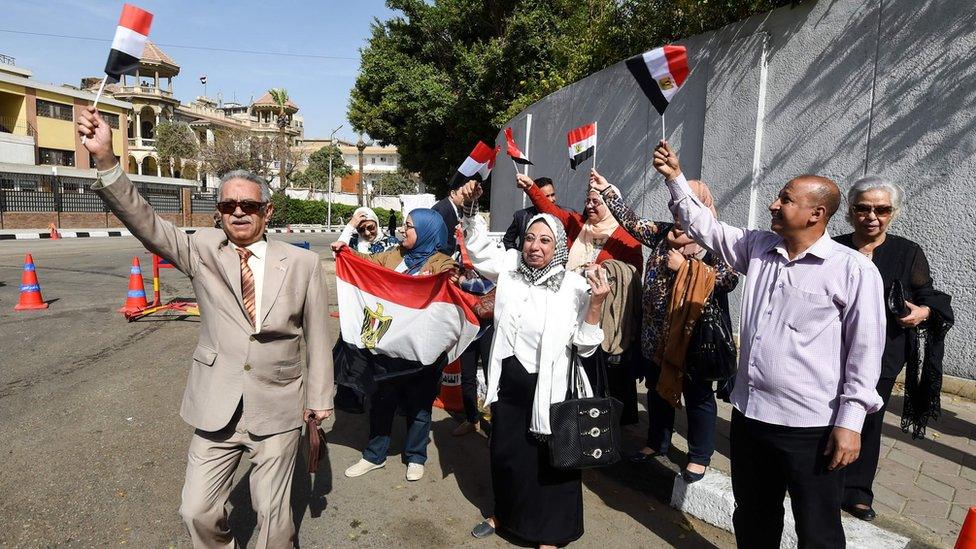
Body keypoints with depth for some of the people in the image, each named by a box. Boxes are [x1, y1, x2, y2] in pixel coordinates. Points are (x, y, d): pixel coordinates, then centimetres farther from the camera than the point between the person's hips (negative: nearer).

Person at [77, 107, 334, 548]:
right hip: (217, 408, 2)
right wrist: (105, 160, -28)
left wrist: (319, 397, 1)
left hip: (277, 409, -1)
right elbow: (145, 223, -14)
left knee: (273, 513, 12)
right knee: (198, 511, 11)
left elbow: (318, 335, -2)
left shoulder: (302, 263, -5)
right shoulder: (203, 251, -1)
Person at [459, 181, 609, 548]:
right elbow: (477, 247, 9)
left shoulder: (574, 286, -14)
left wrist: (596, 305, -29)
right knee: (505, 453, 21)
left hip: (549, 387, -4)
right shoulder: (510, 267, -3)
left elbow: (584, 346, -14)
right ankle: (505, 514, 47)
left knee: (549, 460, 12)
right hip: (508, 382, 4)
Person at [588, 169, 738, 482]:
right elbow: (632, 222, 10)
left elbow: (728, 279, -23)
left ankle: (699, 457, 24)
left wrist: (684, 266, -22)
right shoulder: (665, 233, 5)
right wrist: (607, 191, 9)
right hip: (659, 331, 7)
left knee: (697, 393, 8)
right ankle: (657, 443, 38)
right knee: (657, 387, 19)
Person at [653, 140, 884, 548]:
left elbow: (865, 349, -11)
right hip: (749, 414, 6)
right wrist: (675, 178, 6)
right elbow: (704, 226, 13)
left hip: (812, 427, -5)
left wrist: (850, 422, -13)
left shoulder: (853, 269, -11)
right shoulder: (757, 247, 6)